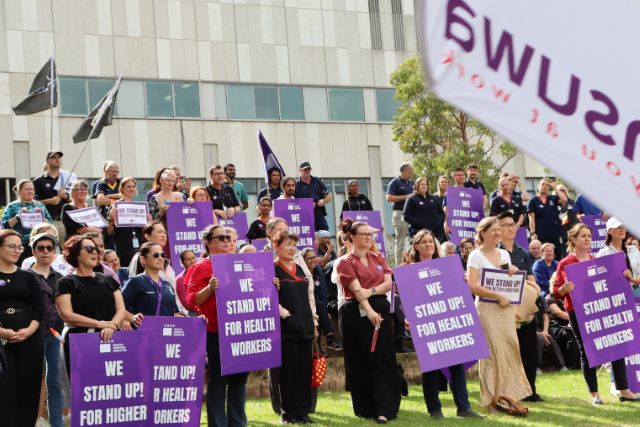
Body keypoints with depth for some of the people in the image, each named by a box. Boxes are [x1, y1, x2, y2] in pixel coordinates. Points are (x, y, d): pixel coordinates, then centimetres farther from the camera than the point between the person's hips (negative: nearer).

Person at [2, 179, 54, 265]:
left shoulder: (40, 206, 13)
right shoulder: (12, 206, 4)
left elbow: (50, 224, 7)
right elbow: (5, 226, -7)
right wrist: (18, 216, -15)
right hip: (21, 246, -3)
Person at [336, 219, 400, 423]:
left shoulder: (378, 258, 15)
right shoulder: (346, 262, -1)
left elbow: (388, 284, 3)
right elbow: (356, 289, -13)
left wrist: (371, 291, -14)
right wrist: (369, 310, -24)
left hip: (381, 310, 4)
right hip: (357, 314, -4)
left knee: (384, 360, -3)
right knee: (361, 362, 2)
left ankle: (385, 409, -4)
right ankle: (366, 409, 11)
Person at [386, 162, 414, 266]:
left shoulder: (411, 183, 17)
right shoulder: (395, 182, -4)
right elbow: (389, 198, -12)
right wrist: (405, 197, -14)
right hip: (400, 213, -7)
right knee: (400, 242, -5)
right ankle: (399, 266, -2)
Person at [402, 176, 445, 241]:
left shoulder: (433, 198, 21)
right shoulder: (412, 199, 3)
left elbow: (441, 212, 26)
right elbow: (406, 216, -5)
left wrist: (440, 222, 4)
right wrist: (420, 224, -13)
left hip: (437, 231, 5)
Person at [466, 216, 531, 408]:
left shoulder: (504, 254, 14)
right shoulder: (476, 256, -4)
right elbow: (472, 286, -15)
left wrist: (514, 273, 1)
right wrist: (498, 296, -17)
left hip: (506, 308, 6)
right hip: (487, 308, -6)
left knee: (510, 349, 2)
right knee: (493, 351, -6)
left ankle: (509, 393, 10)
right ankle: (494, 396, 1)